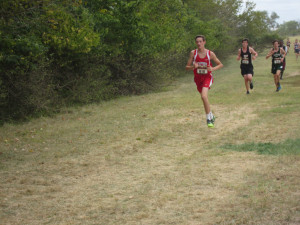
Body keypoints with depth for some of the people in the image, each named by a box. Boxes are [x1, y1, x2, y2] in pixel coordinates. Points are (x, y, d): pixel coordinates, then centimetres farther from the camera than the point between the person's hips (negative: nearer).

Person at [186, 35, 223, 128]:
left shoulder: (210, 54, -8)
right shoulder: (193, 53, -5)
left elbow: (220, 64, 4)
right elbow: (187, 67, -1)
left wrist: (213, 69, -16)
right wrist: (193, 67, -23)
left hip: (207, 77, -4)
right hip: (198, 78, 4)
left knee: (204, 96, -25)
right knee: (204, 98, 17)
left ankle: (208, 119, -17)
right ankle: (211, 116, 41)